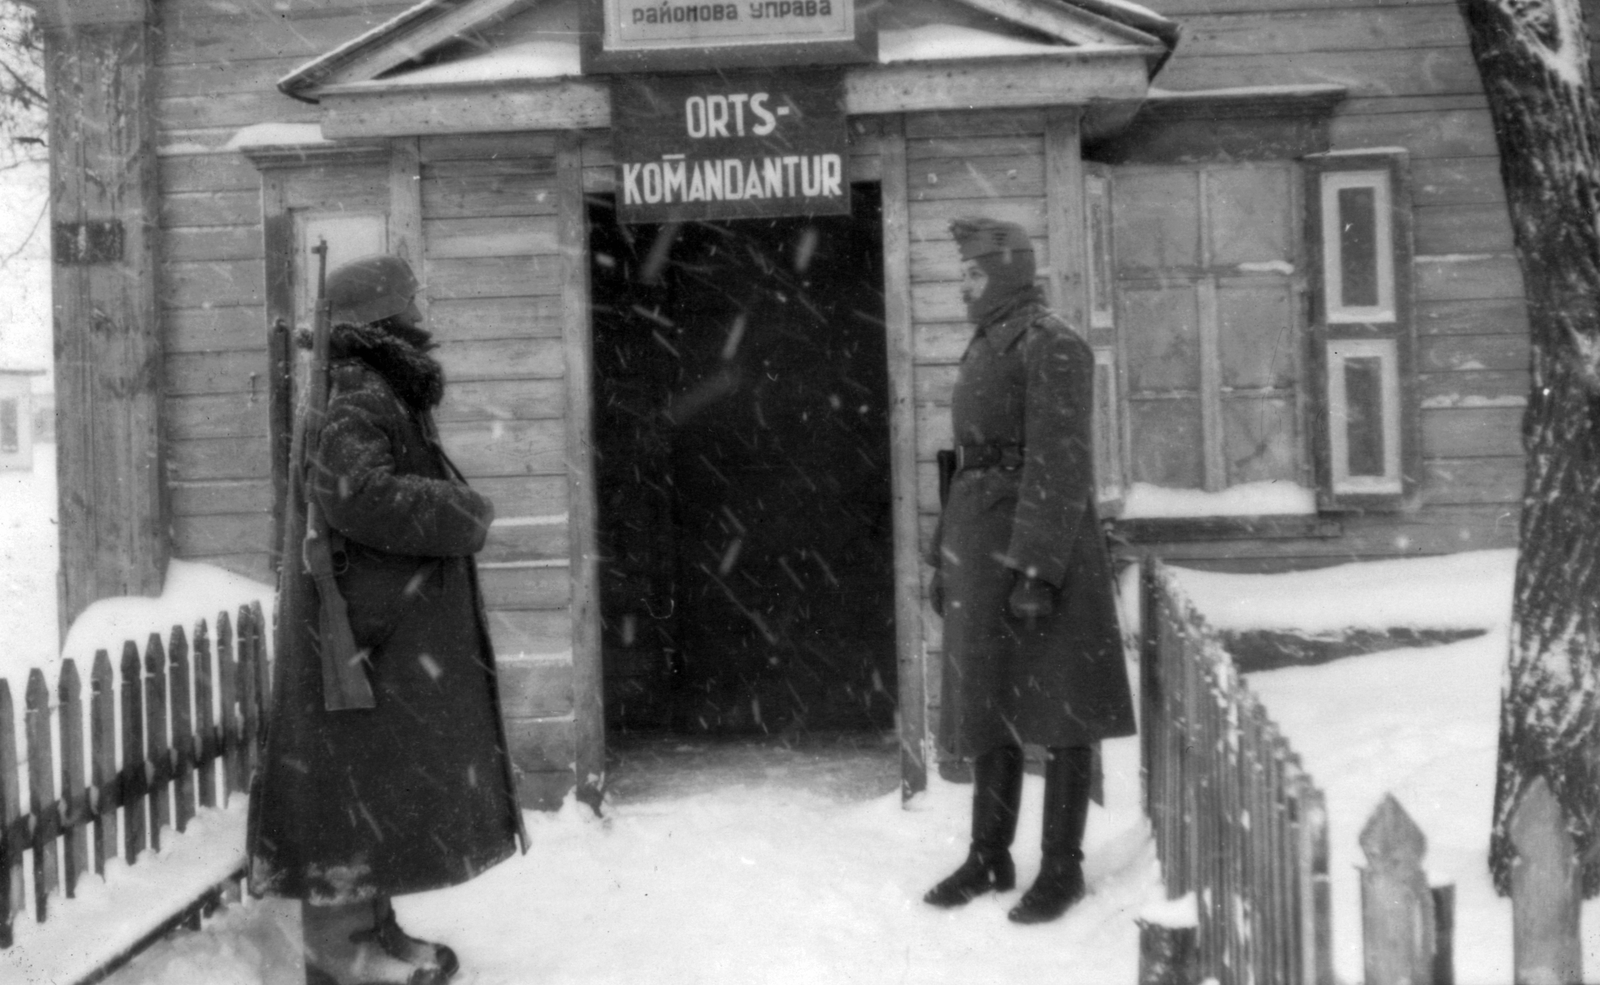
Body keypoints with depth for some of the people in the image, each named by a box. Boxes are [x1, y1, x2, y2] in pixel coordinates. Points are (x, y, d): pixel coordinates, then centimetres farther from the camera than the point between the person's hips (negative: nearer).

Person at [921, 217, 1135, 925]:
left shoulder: (1052, 346, -11)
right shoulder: (984, 349, 15)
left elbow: (1060, 469, -17)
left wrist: (1036, 572, -22)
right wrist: (946, 560, 18)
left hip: (1040, 546, -8)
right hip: (980, 546, 8)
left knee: (1055, 706, 1)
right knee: (986, 703, 12)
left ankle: (1062, 866, 10)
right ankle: (989, 857, 22)